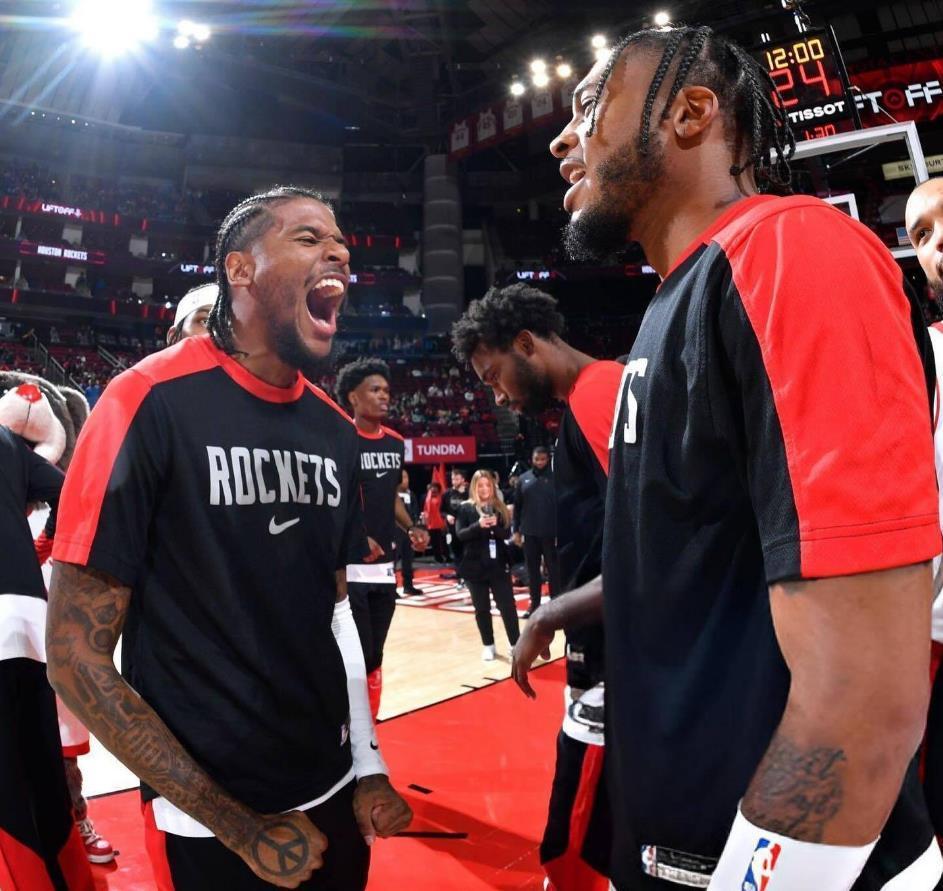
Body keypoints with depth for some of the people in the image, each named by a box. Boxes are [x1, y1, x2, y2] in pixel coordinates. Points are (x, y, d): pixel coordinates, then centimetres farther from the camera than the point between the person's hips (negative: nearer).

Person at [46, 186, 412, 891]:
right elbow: (76, 655, -16)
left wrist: (367, 766, 5)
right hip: (210, 824, -5)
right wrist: (238, 827, -14)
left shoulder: (338, 431, 1)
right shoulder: (151, 401, -18)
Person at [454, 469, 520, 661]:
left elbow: (507, 533, -1)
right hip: (475, 566, -1)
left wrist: (495, 526, -21)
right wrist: (478, 525, -25)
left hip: (498, 565, 1)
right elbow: (460, 534, -10)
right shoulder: (465, 508, -1)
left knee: (508, 606, 0)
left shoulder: (500, 508, 4)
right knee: (482, 609, 9)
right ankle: (488, 645, 23)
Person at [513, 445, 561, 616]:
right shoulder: (523, 479, 5)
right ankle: (534, 604, 23)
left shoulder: (555, 478, -5)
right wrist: (516, 530, 5)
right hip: (530, 533, 4)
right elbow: (517, 506, 8)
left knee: (553, 569, 6)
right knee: (532, 570, 12)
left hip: (551, 533, -4)